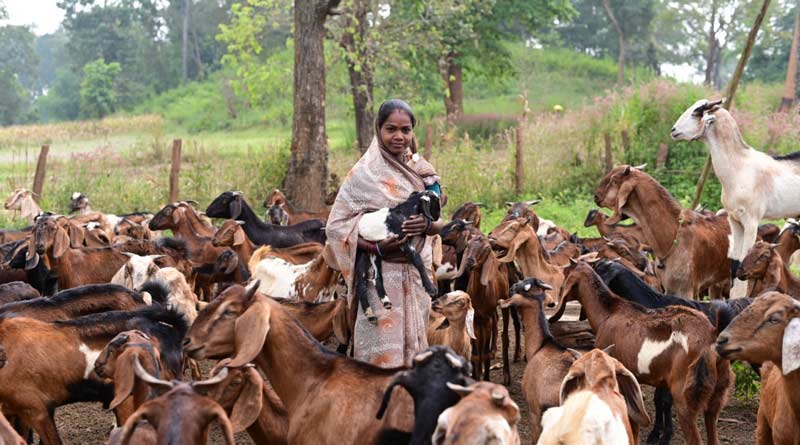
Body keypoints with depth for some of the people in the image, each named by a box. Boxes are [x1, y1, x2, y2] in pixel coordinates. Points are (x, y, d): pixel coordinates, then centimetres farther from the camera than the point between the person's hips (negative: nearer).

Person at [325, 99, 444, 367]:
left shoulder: (421, 170, 9)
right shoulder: (366, 172, -7)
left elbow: (439, 223, 11)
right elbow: (336, 225, -9)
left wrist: (428, 225, -13)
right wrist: (376, 248, -22)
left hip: (417, 273, 6)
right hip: (381, 274, -5)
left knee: (414, 343, 10)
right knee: (384, 354, -6)